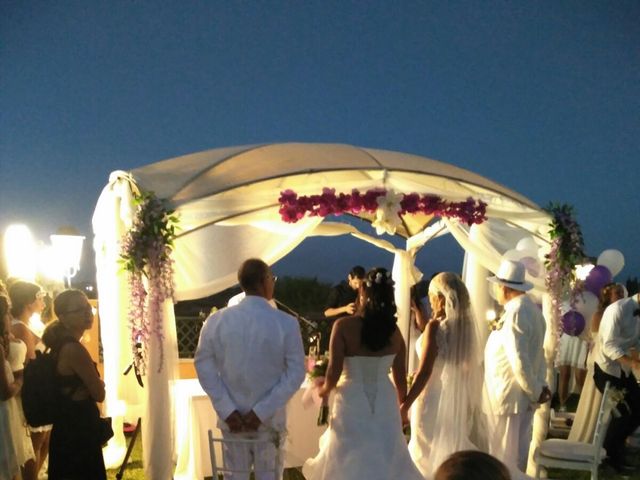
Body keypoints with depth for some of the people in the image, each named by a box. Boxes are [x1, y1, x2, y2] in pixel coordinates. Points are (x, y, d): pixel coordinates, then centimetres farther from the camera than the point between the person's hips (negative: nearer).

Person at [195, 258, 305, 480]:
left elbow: (204, 365, -6)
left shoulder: (216, 320, -7)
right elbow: (296, 373, -13)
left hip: (231, 416, 2)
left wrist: (227, 410, -6)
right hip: (270, 418, -2)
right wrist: (262, 411, -13)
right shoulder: (286, 323, -12)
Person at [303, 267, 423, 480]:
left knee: (349, 463, 12)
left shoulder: (344, 326, -15)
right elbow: (400, 377, 5)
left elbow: (334, 372, -15)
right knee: (386, 459, 18)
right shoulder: (394, 331, -4)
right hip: (385, 404, 3)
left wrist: (324, 390, 8)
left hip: (352, 402, -3)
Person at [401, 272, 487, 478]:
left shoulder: (435, 326, -16)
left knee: (427, 456, 5)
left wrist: (404, 405, -15)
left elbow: (424, 372, -19)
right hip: (456, 399, 7)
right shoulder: (464, 324, 2)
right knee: (450, 455, 17)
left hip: (433, 399, -7)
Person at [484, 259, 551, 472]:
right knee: (517, 450, 19)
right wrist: (539, 386, 14)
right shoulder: (532, 309, 10)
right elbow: (535, 353, 15)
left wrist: (535, 391, -15)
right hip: (523, 394, 9)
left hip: (509, 395, -9)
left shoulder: (514, 313, -22)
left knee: (504, 453, 3)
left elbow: (519, 360, -25)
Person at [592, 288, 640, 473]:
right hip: (607, 369, -7)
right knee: (622, 412, -6)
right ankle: (609, 453, 16)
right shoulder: (618, 309, -23)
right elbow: (609, 345, -26)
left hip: (624, 369, 7)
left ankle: (615, 444, 27)